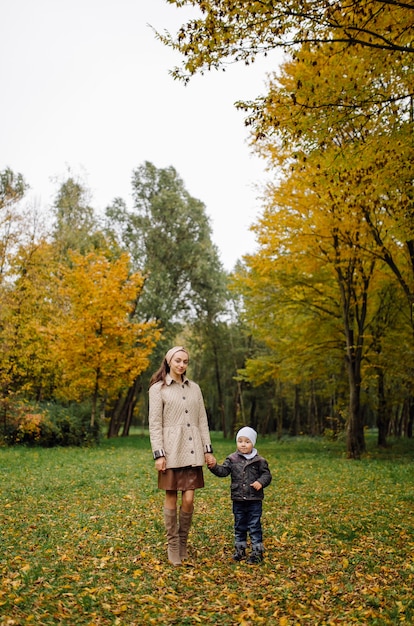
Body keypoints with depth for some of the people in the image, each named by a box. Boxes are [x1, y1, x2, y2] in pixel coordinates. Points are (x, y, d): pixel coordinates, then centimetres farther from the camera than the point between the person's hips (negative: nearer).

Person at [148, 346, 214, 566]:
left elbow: (202, 421, 12)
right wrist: (158, 454, -12)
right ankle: (173, 546, 19)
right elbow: (154, 424, -5)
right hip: (171, 450, -3)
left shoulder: (194, 388, 12)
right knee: (171, 497, 4)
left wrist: (208, 449, 7)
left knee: (189, 498, 0)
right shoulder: (158, 389, -1)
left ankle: (183, 542, 21)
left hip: (192, 450, 3)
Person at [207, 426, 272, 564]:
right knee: (239, 526, 15)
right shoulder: (232, 459, 0)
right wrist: (214, 466, -25)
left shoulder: (259, 460, -5)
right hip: (238, 500, 3)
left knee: (255, 526, 4)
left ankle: (257, 552, 15)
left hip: (254, 500, -3)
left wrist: (261, 482, -22)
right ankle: (240, 550, 29)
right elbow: (223, 471, -7)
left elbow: (266, 474, -3)